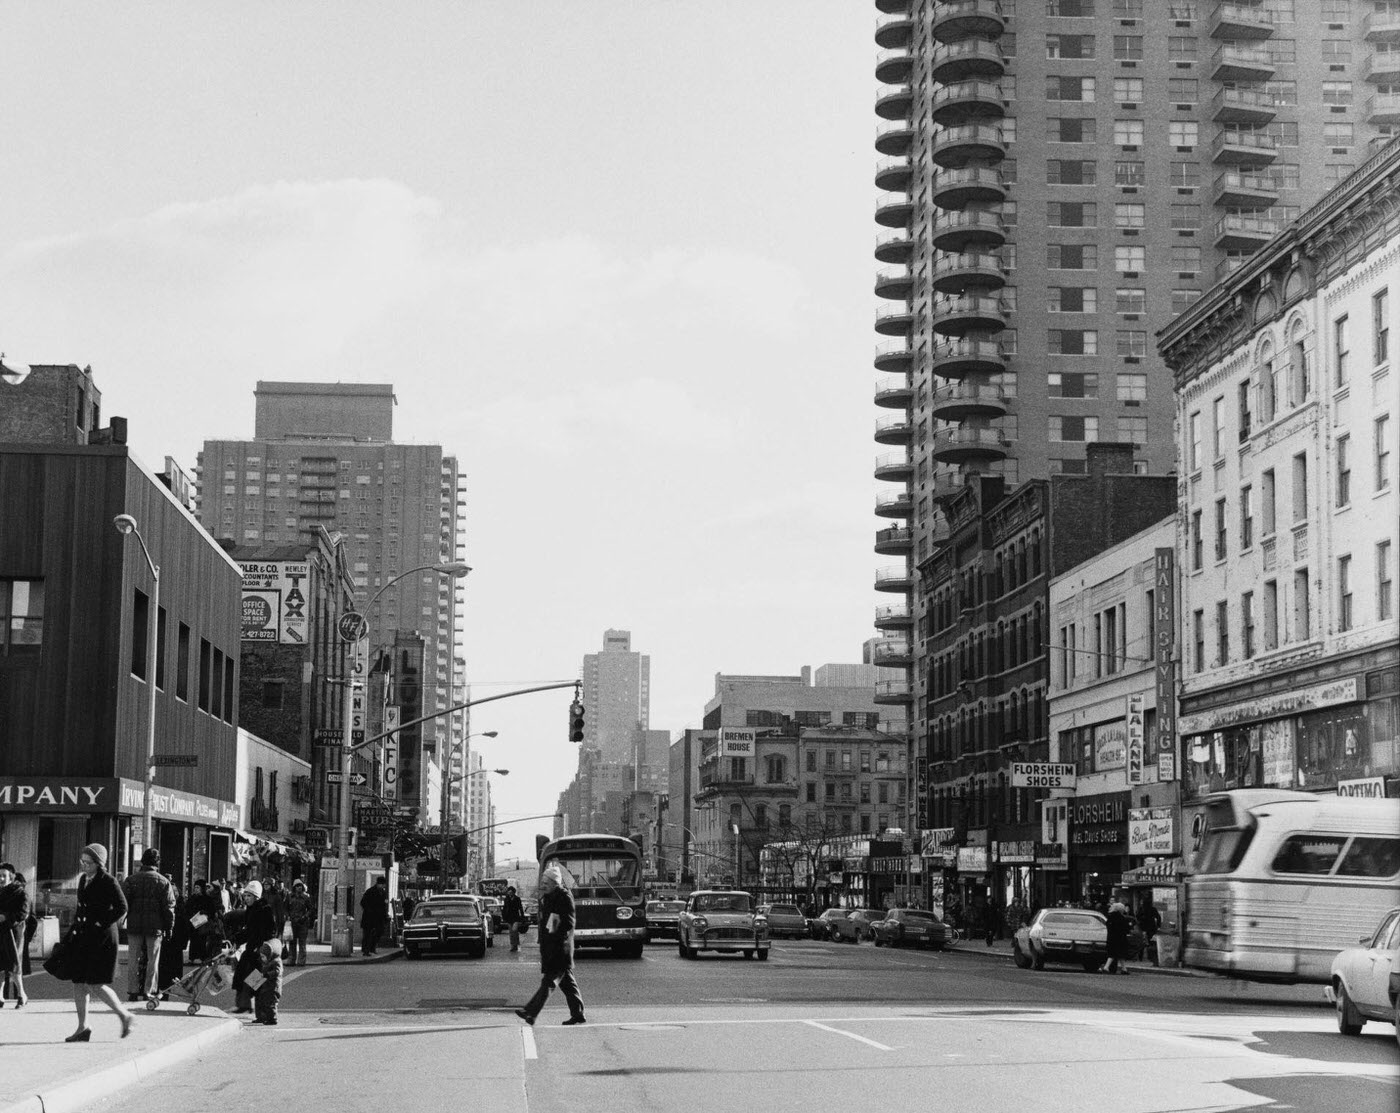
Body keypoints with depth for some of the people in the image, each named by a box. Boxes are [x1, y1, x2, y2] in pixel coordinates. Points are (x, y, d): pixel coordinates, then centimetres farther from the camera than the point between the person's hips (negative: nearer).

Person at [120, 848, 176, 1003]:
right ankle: (149, 991, 3)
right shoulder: (163, 882, -1)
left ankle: (133, 991, 6)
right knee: (153, 959, 5)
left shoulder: (131, 880, 2)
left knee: (133, 959, 7)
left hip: (134, 926, 1)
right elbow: (169, 907, -2)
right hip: (155, 926, -1)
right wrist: (169, 928, 4)